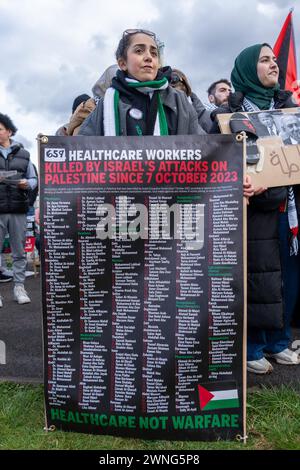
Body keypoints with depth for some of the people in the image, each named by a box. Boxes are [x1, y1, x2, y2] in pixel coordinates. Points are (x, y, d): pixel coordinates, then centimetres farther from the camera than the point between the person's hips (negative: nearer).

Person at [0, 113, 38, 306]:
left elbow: (34, 179, 15)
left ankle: (19, 287, 16)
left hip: (19, 210, 1)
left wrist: (27, 184, -7)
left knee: (19, 251, 6)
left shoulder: (23, 154, 14)